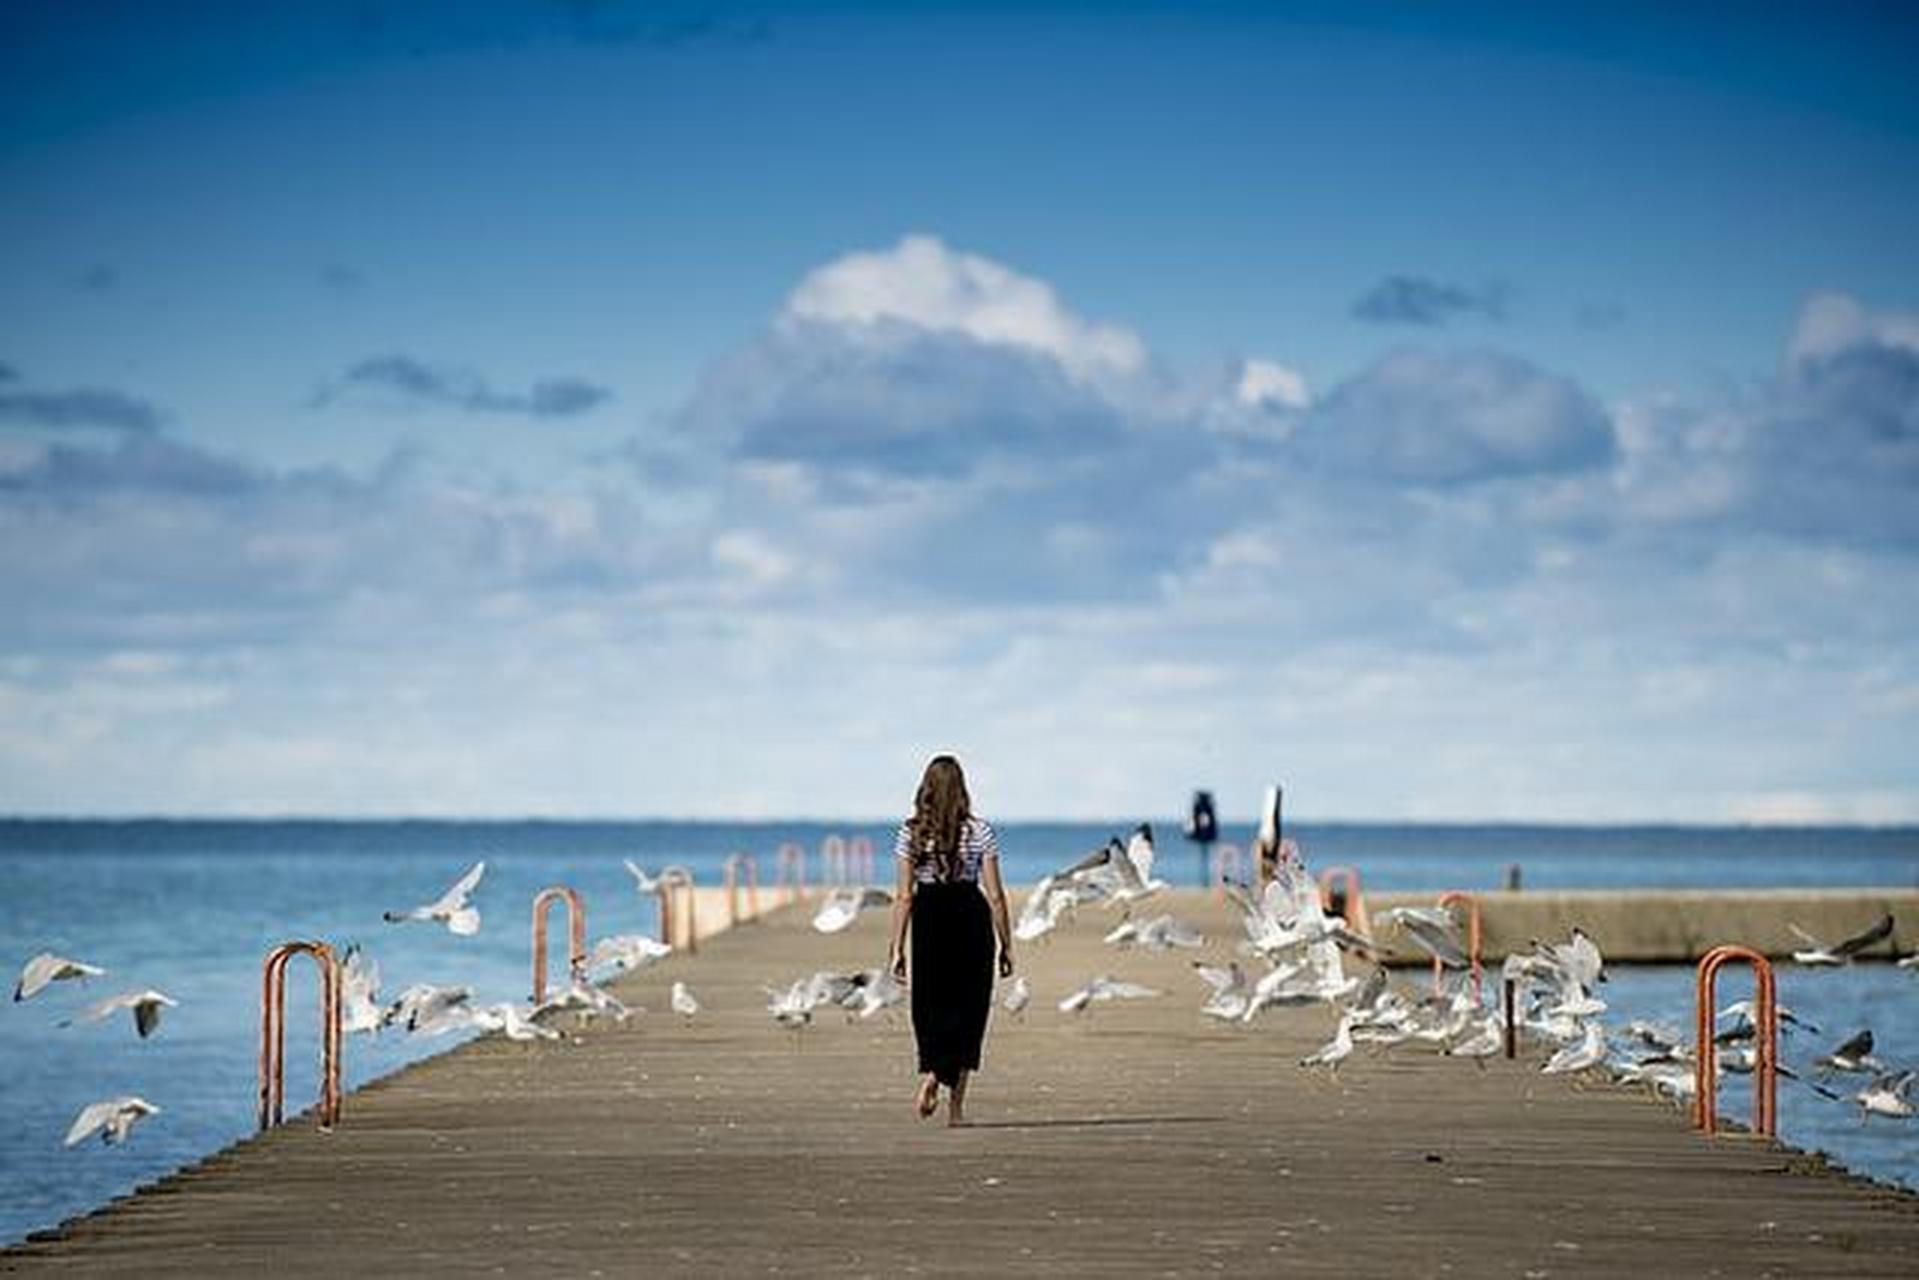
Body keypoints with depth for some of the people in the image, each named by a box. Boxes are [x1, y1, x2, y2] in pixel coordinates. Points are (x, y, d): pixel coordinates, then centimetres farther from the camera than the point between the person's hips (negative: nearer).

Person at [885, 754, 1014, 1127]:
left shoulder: (911, 833, -2)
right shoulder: (980, 831, -4)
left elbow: (903, 896, -3)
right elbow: (995, 895, -4)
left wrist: (897, 948, 1)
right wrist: (1006, 945, 3)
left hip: (929, 920, 1)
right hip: (970, 919, -1)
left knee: (930, 1009, 16)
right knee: (967, 1009, 6)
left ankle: (931, 1074, -7)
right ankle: (956, 1105, 4)